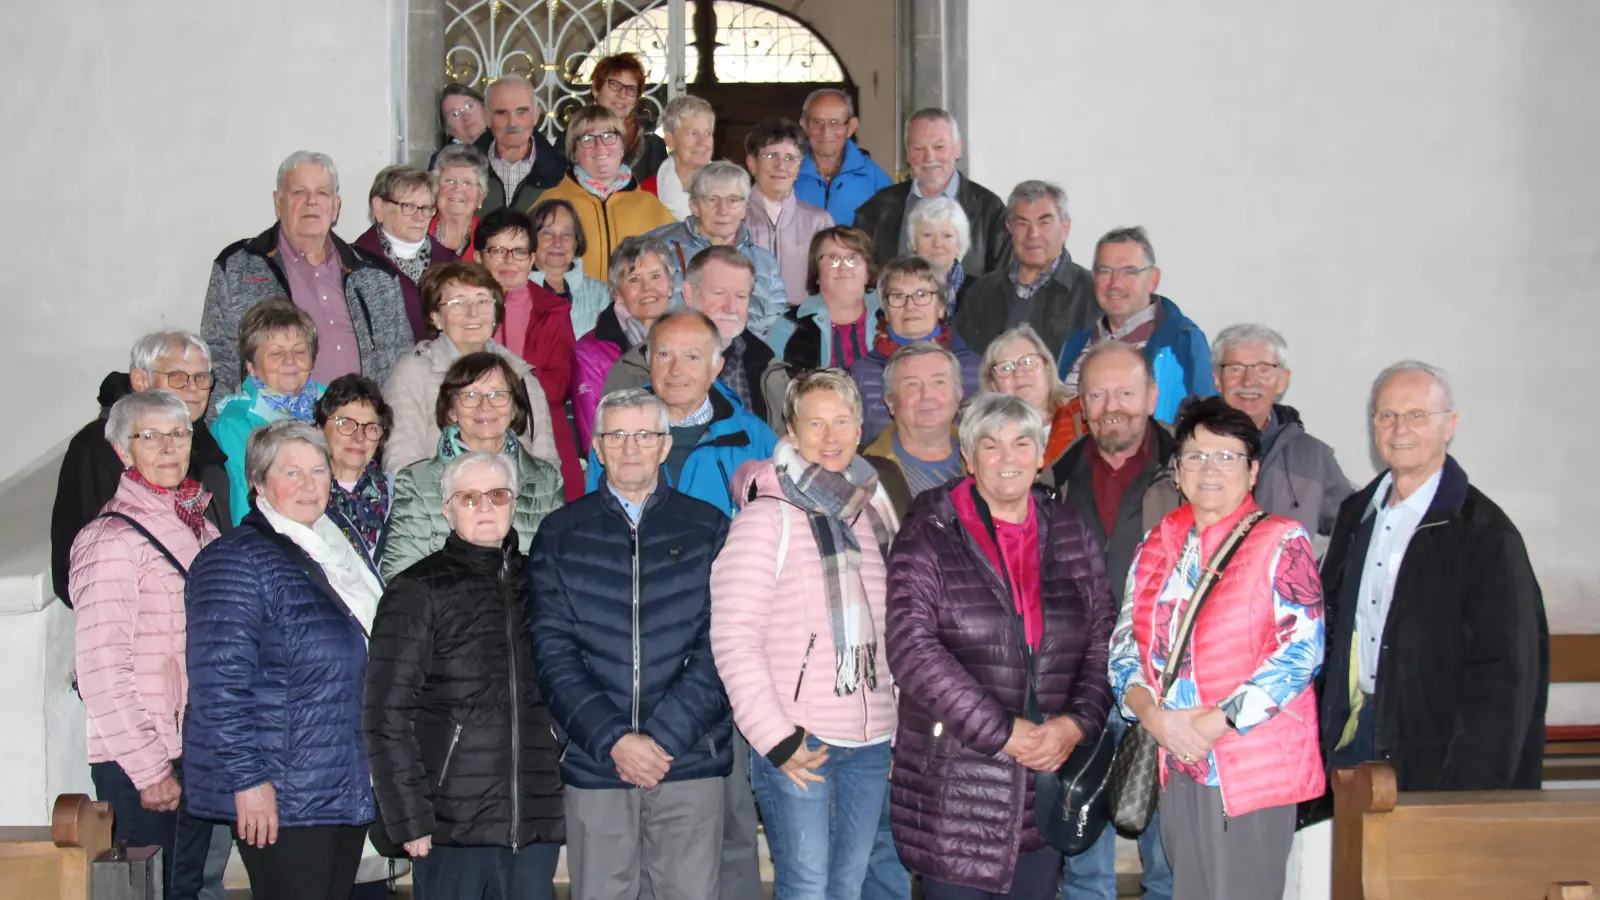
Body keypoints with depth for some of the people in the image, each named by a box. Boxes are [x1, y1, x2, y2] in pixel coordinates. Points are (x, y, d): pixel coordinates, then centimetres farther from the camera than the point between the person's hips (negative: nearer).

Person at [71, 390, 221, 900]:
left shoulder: (200, 529, 11)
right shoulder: (112, 540, -12)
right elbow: (101, 671, -17)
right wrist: (149, 769, -17)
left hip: (197, 755, 7)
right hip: (138, 765, -7)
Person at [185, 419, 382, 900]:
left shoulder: (336, 556, 16)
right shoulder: (236, 560, -10)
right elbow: (221, 684, -17)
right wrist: (247, 779, -21)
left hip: (348, 791, 8)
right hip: (281, 797, -8)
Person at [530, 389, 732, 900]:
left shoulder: (709, 529, 8)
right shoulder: (561, 534, 8)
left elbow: (719, 646, 0)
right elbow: (553, 652, 0)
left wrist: (663, 738, -10)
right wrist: (614, 739, -11)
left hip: (690, 762, 0)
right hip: (593, 765, 0)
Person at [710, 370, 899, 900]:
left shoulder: (873, 516, 14)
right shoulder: (767, 517, -5)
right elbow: (733, 637, -11)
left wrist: (902, 730, 14)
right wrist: (775, 737, -15)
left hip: (871, 741, 6)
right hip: (796, 742, -6)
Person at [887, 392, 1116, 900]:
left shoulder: (1068, 535, 10)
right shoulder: (929, 535, -3)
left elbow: (1104, 641, 9)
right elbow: (912, 647, -13)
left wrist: (1076, 723, -8)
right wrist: (1002, 733, -15)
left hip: (1051, 767, 4)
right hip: (955, 785, -4)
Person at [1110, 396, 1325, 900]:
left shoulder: (1281, 543, -5)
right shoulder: (1156, 548, 11)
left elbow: (1301, 648, -14)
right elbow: (1124, 645, 9)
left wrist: (1218, 722, -17)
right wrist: (1151, 715, -9)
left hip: (1254, 763, -5)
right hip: (1177, 765, 5)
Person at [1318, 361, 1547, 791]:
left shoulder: (1485, 531, -12)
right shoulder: (1356, 512, 9)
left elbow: (1505, 675, -14)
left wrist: (1467, 791, -20)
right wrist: (1314, 741, 8)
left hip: (1433, 762, -5)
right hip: (1352, 737, 6)